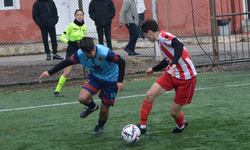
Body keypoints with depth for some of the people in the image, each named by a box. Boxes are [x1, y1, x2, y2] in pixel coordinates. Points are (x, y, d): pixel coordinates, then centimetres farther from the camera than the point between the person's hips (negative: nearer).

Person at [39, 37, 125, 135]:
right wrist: (49, 72, -6)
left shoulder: (105, 53, -34)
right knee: (82, 98, -20)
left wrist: (120, 81, -30)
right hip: (94, 76, 4)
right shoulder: (79, 54, -20)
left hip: (110, 80, -4)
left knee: (104, 110, 1)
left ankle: (100, 126, 36)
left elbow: (121, 62, -24)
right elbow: (67, 62, -5)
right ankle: (92, 107, 18)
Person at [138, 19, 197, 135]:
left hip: (186, 78, -8)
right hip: (171, 74, 8)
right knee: (149, 95, -9)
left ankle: (181, 125, 35)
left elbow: (179, 45, -36)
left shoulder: (163, 36, -17)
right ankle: (142, 126, 0)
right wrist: (154, 69, 43)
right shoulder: (161, 41, 13)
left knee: (174, 112, 0)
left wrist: (174, 63, -49)